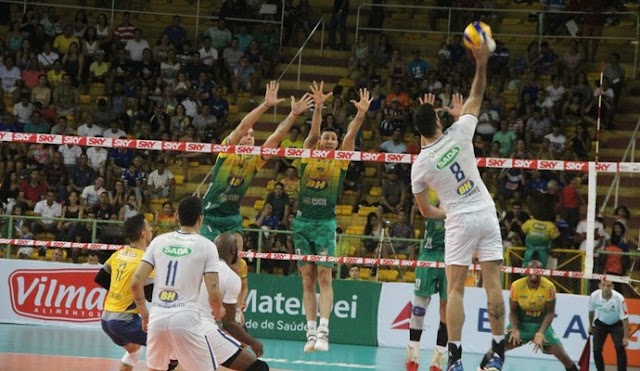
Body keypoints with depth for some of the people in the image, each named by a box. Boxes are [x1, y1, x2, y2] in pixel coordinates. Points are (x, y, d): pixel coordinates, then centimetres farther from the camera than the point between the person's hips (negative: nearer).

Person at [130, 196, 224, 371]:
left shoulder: (159, 241, 9)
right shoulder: (206, 246, 0)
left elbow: (136, 283, 5)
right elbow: (214, 293, -5)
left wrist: (144, 314, 19)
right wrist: (218, 311, 16)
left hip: (157, 318, 4)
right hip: (186, 320, -4)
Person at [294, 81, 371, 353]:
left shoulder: (341, 161, 7)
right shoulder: (308, 156, 8)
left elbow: (351, 135, -7)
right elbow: (313, 131, -7)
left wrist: (361, 113, -22)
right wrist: (318, 107, -23)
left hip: (326, 223, -2)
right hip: (302, 222, 2)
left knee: (324, 277, -10)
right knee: (308, 280, 2)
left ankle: (323, 330, -17)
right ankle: (311, 332, 2)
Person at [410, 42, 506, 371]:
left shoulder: (420, 165, -4)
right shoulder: (459, 133, -4)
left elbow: (425, 211, 8)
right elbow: (476, 98, 12)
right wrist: (481, 63, 15)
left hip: (459, 221, -2)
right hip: (486, 214, 2)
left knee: (455, 289, -1)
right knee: (493, 284, 1)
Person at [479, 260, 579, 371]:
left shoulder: (549, 287, -20)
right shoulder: (516, 286, -18)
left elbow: (550, 312, -13)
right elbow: (513, 311, -7)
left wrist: (541, 333, -27)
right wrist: (514, 329, -25)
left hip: (542, 324, 0)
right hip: (520, 323, 0)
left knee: (562, 354, -8)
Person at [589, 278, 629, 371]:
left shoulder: (619, 298, -31)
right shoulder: (594, 296, -24)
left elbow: (625, 318, -22)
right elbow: (591, 311, -1)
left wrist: (625, 337, -23)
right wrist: (590, 326, 12)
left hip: (616, 324, -2)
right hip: (600, 324, 2)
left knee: (620, 348, -17)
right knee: (596, 350, -6)